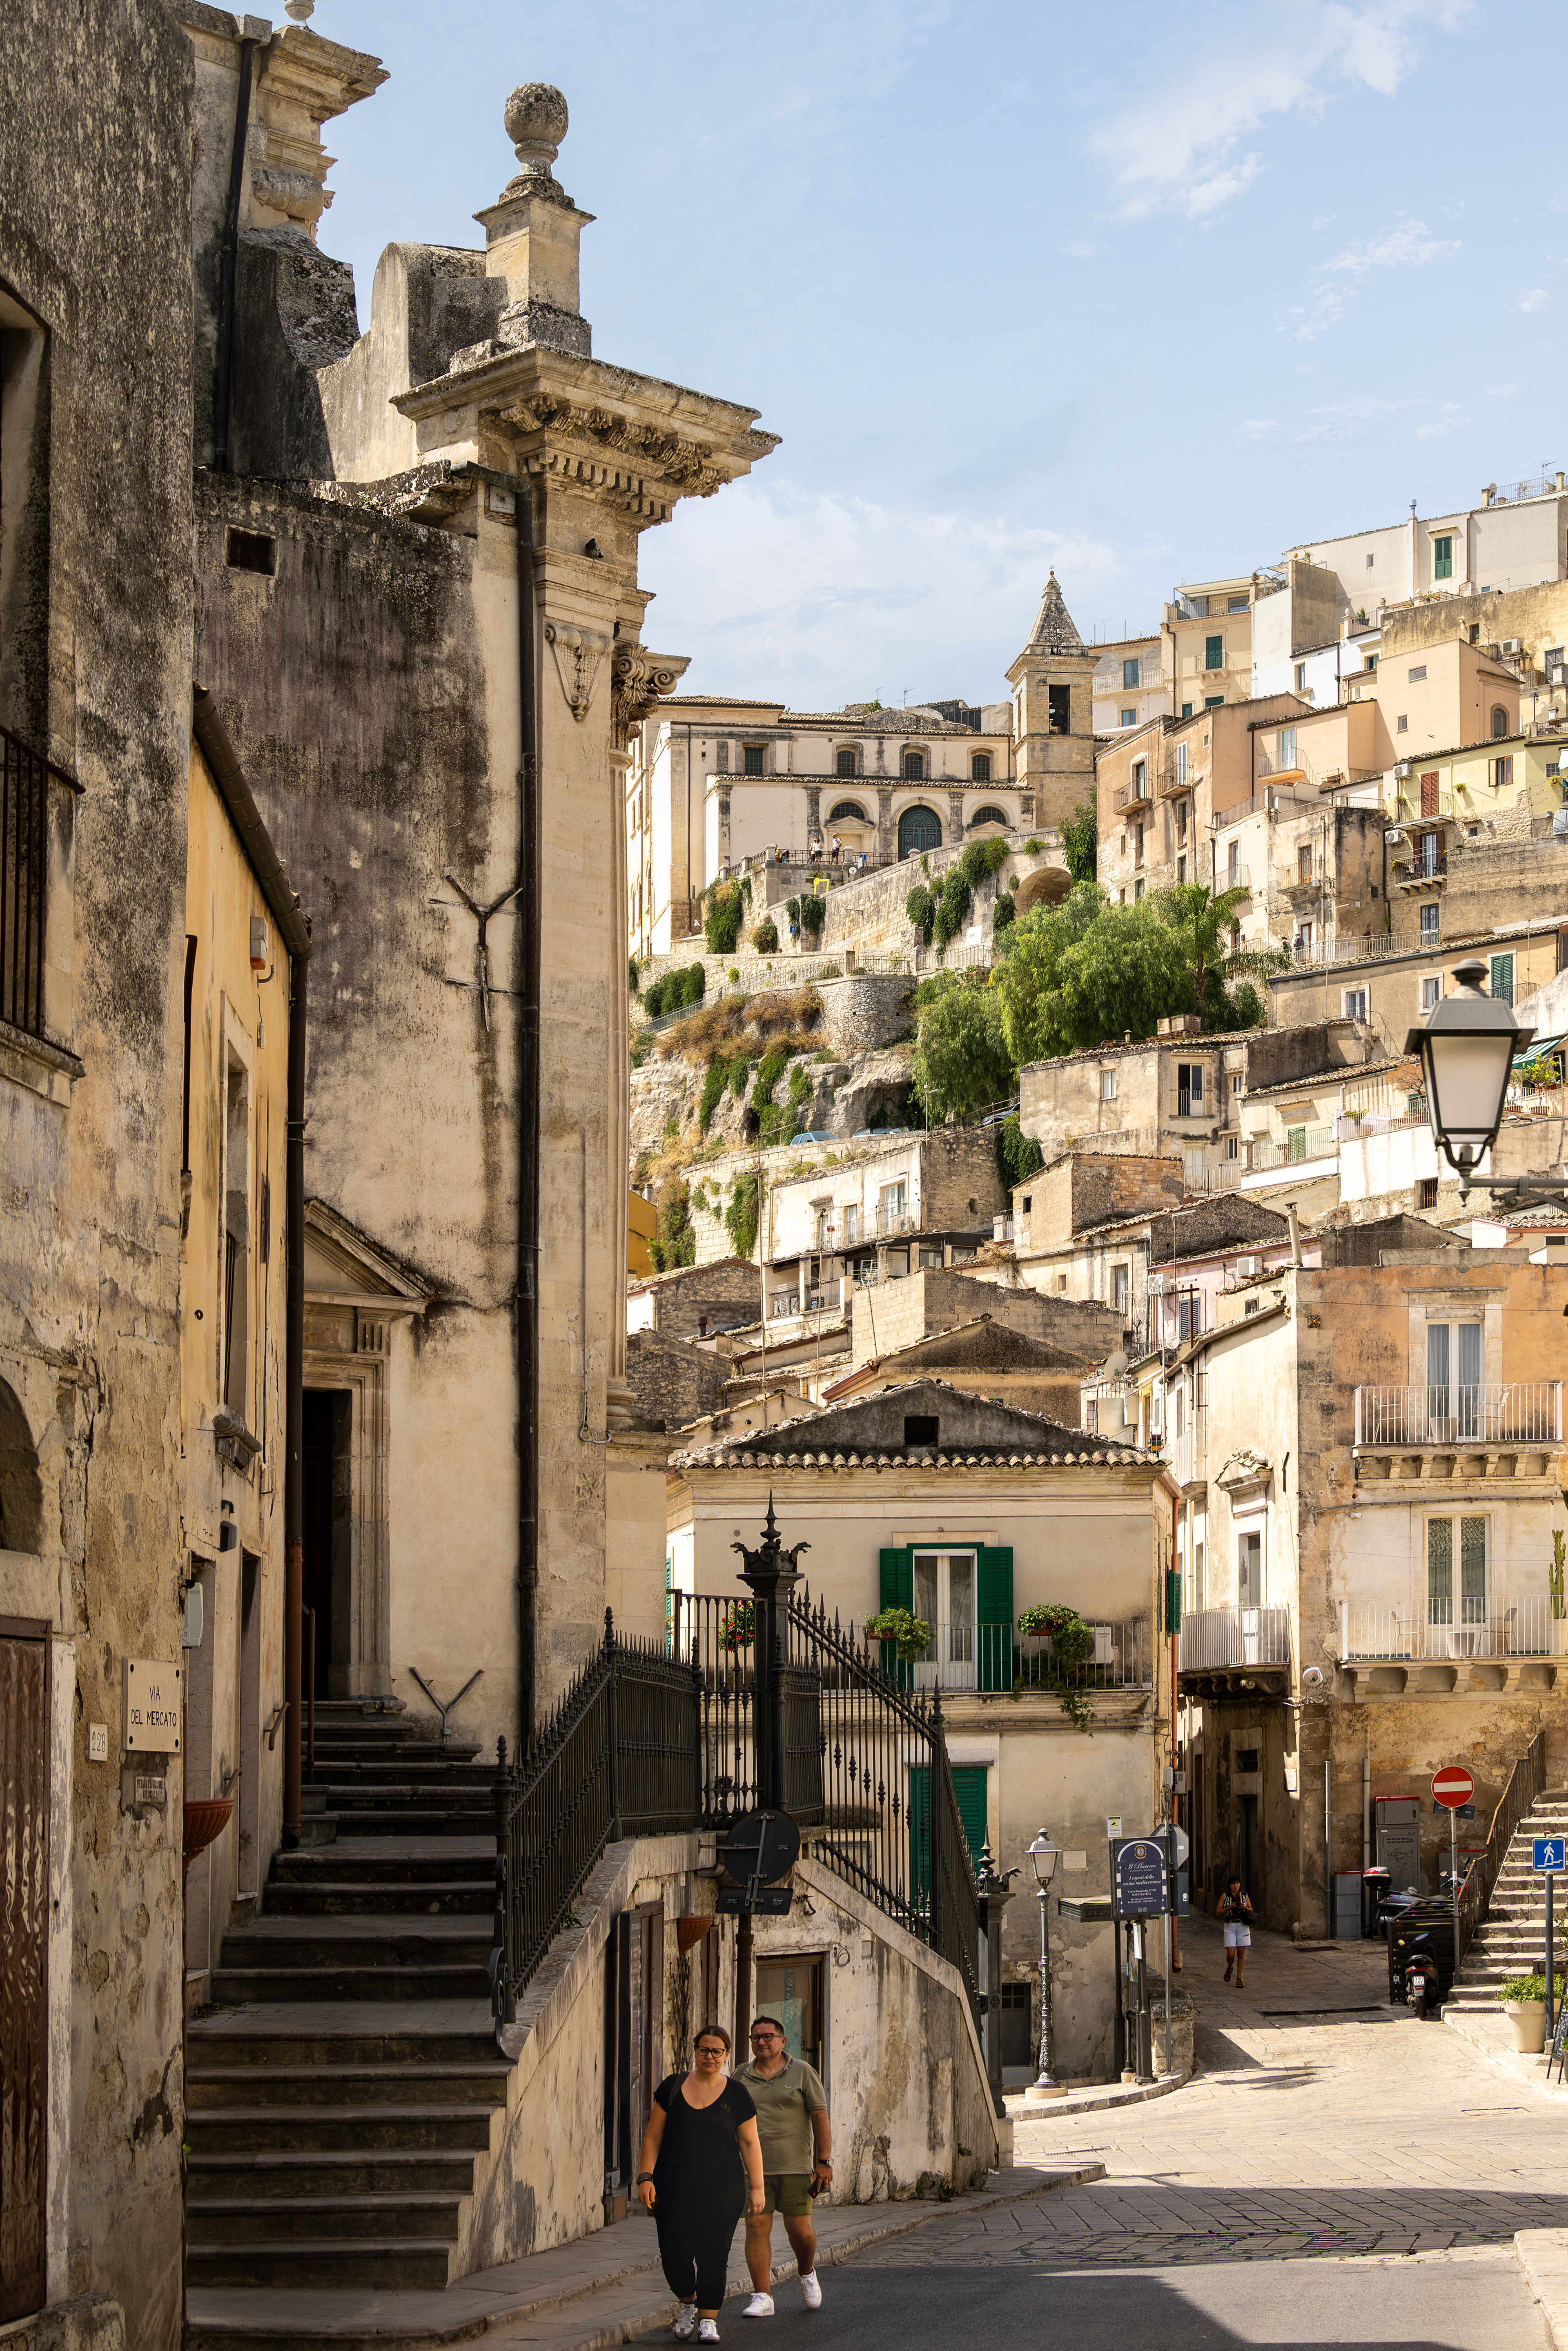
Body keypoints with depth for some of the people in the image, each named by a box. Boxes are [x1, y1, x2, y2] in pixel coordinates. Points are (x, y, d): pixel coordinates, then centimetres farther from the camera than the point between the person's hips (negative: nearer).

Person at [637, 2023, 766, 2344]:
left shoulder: (736, 2095, 4)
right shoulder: (673, 2087, 5)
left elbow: (750, 2143, 5)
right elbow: (653, 2136, 7)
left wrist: (757, 2188, 0)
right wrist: (646, 2176, -2)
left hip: (722, 2191, -1)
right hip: (675, 2190, 1)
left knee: (713, 2256, -5)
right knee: (674, 2253, -5)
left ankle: (708, 2319, 8)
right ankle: (688, 2303, 22)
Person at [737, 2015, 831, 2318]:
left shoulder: (802, 2073, 0)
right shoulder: (742, 2077, 8)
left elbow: (821, 2117, -2)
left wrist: (825, 2161, -9)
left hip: (794, 2165, -2)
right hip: (753, 2167, 2)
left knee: (799, 2228, -1)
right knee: (757, 2228, -6)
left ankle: (807, 2273, 30)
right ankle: (762, 2298, -5)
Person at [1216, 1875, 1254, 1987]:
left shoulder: (1245, 1896, 10)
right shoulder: (1225, 1897, 5)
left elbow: (1252, 1912, 14)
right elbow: (1218, 1913, 1)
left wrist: (1245, 1908, -7)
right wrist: (1230, 1907, -13)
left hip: (1243, 1926, 1)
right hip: (1230, 1926, -1)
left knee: (1241, 1953, -3)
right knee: (1231, 1954, -10)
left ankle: (1239, 1979, 4)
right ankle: (1229, 1968, 23)